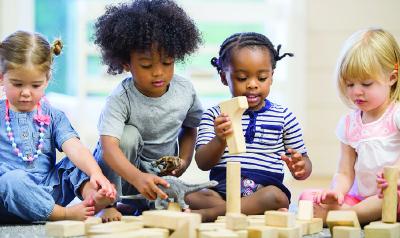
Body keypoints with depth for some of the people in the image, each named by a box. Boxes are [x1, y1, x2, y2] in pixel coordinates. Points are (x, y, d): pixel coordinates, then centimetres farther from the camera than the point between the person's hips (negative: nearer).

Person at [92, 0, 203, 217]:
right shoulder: (120, 99, -24)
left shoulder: (185, 91, -10)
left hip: (162, 173, 4)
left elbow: (190, 128, 12)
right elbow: (109, 146, -39)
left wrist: (183, 161, -6)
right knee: (128, 135, -33)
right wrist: (138, 178, -57)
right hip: (121, 170, -3)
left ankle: (139, 206, 7)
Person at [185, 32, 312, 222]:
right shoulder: (214, 115, 11)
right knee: (190, 196, -30)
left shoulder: (284, 117, 12)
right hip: (221, 190, 0)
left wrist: (301, 167, -9)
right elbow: (203, 163, 0)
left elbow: (304, 162, 17)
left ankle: (207, 213, -31)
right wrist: (220, 141, -22)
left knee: (277, 197, -35)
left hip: (266, 190, 0)